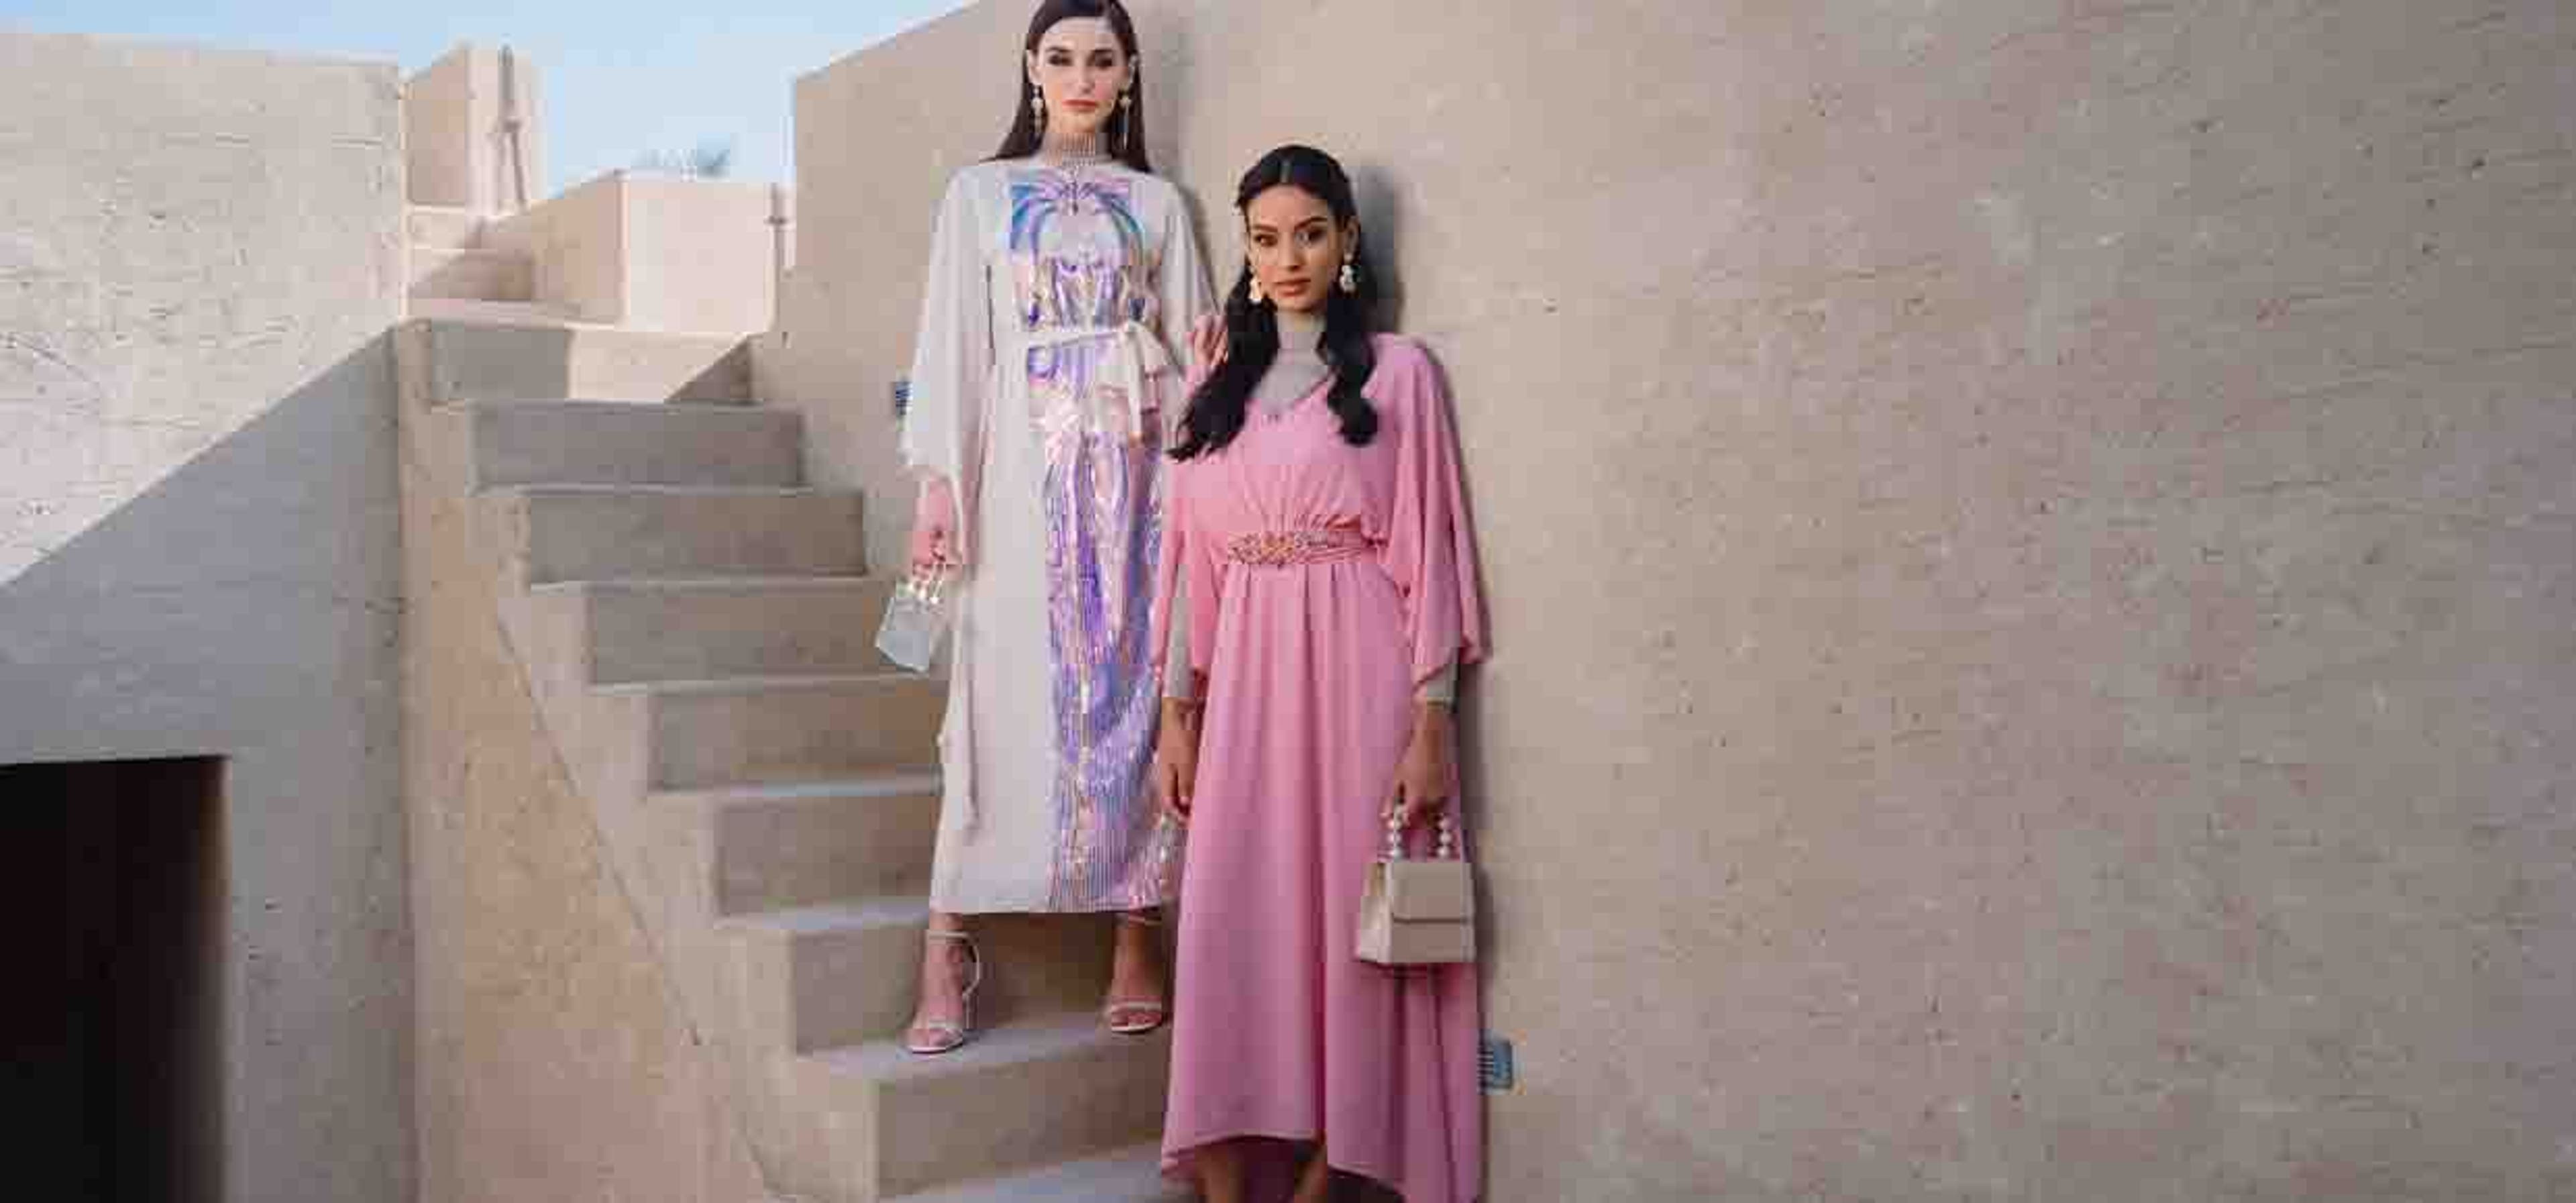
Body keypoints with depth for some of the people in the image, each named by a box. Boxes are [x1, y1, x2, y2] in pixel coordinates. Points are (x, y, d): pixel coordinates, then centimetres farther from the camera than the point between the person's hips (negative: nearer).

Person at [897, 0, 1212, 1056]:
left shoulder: (1156, 202, 14)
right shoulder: (980, 193, 12)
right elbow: (952, 341, 5)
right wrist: (938, 482, -5)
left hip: (1138, 463, 1)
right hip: (1025, 464, -1)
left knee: (1132, 684, -2)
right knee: (1007, 691, -7)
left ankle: (1137, 934, 3)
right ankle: (949, 944, -3)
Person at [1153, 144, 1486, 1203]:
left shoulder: (1397, 370, 2)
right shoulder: (1221, 379, 15)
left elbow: (1427, 551, -3)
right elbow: (1193, 553, 12)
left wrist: (1430, 720, -11)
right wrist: (1177, 707, 5)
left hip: (1357, 669, -3)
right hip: (1242, 677, 4)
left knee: (1346, 922, -1)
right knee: (1229, 930, -1)